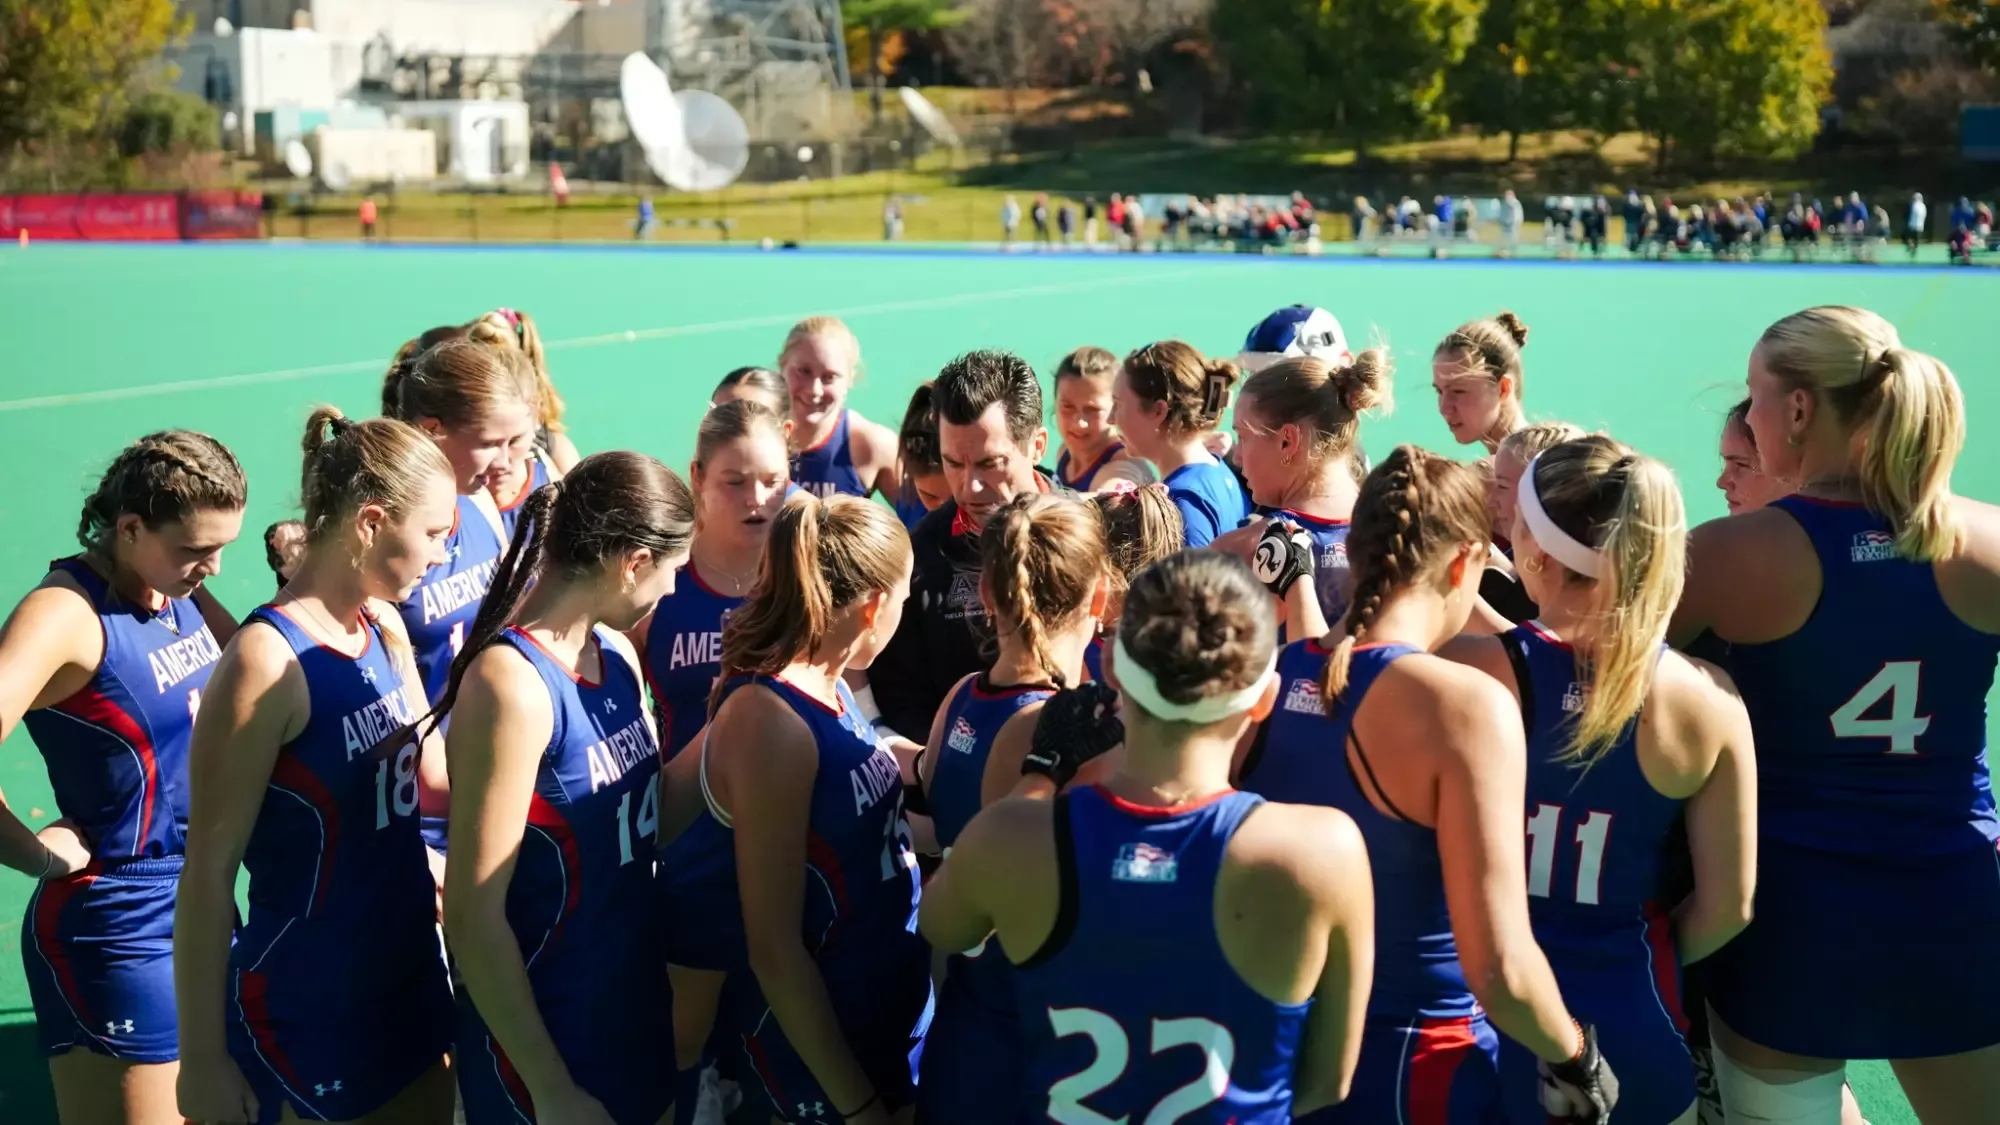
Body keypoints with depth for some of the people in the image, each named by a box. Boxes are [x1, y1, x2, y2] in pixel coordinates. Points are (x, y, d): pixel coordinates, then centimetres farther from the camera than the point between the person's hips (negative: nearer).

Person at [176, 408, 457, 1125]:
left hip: (414, 980, 8)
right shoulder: (267, 659, -21)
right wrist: (203, 1060, -14)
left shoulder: (385, 629, 2)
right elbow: (208, 876, -18)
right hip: (308, 1016, -8)